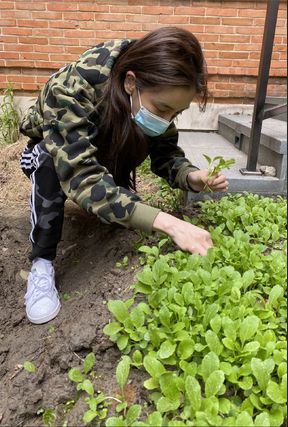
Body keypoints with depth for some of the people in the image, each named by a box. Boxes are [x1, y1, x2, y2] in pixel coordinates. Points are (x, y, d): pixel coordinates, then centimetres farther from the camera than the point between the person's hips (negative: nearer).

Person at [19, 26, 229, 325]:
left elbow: (166, 153, -17)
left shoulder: (155, 92, -25)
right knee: (49, 166, -37)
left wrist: (191, 177, -40)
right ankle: (42, 266, -21)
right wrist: (167, 222, -55)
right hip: (51, 152, -4)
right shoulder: (71, 88, -40)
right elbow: (82, 176, -48)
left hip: (102, 151, 4)